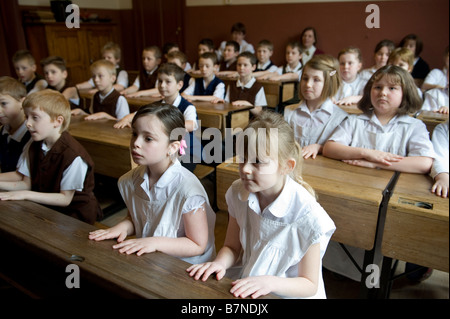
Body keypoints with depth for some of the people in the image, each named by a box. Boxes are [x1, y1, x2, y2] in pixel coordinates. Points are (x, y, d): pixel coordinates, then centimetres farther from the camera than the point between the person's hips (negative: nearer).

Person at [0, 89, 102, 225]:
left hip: (76, 213, -7)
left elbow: (65, 199, -17)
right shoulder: (33, 146, 1)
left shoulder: (73, 155, -24)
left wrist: (25, 195, -19)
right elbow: (26, 183, 6)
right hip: (44, 208, 7)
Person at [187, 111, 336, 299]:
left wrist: (269, 282, -25)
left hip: (287, 293, -4)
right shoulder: (239, 194, -7)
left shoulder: (307, 216, -20)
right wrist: (220, 263, -15)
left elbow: (309, 286, -10)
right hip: (245, 286, 5)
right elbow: (232, 247, 5)